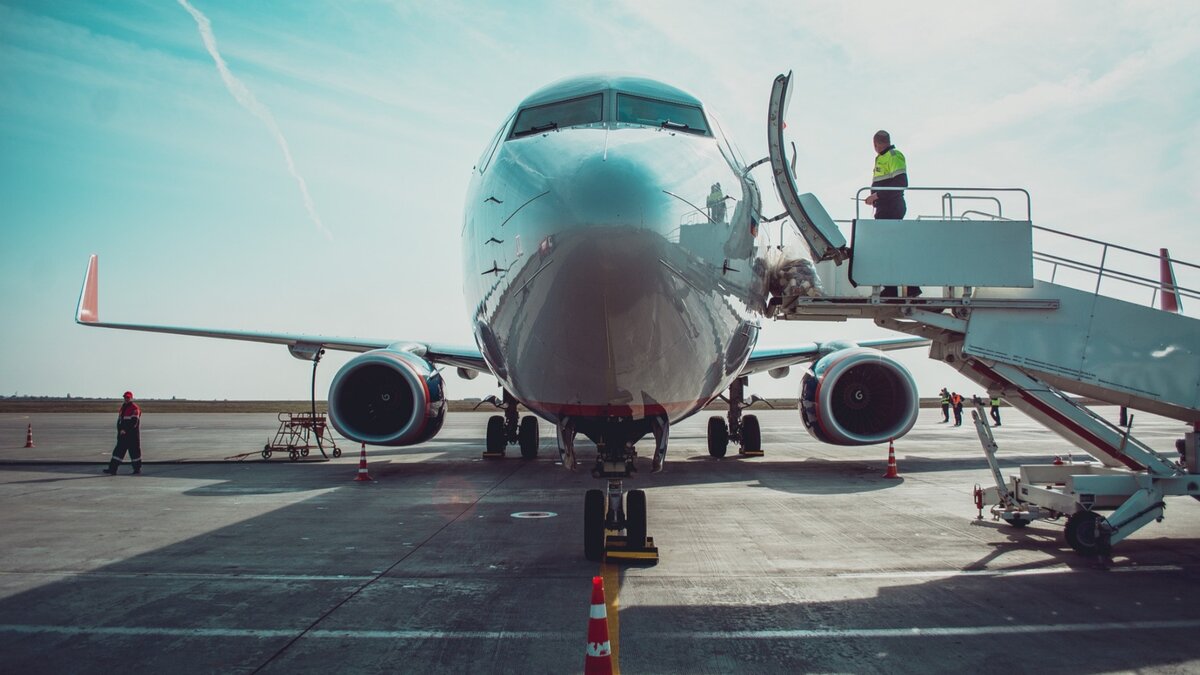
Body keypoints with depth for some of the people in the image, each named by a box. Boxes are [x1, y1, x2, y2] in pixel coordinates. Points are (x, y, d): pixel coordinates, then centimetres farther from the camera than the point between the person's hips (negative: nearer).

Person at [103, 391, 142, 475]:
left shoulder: (134, 408, -10)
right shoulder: (123, 407, 17)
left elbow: (134, 422, -18)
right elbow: (119, 420, 21)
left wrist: (125, 430, -20)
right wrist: (120, 430, 9)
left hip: (132, 434, -8)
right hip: (123, 434, 8)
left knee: (134, 451, -1)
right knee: (118, 451, 3)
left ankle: (137, 469, 10)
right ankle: (112, 469, 2)